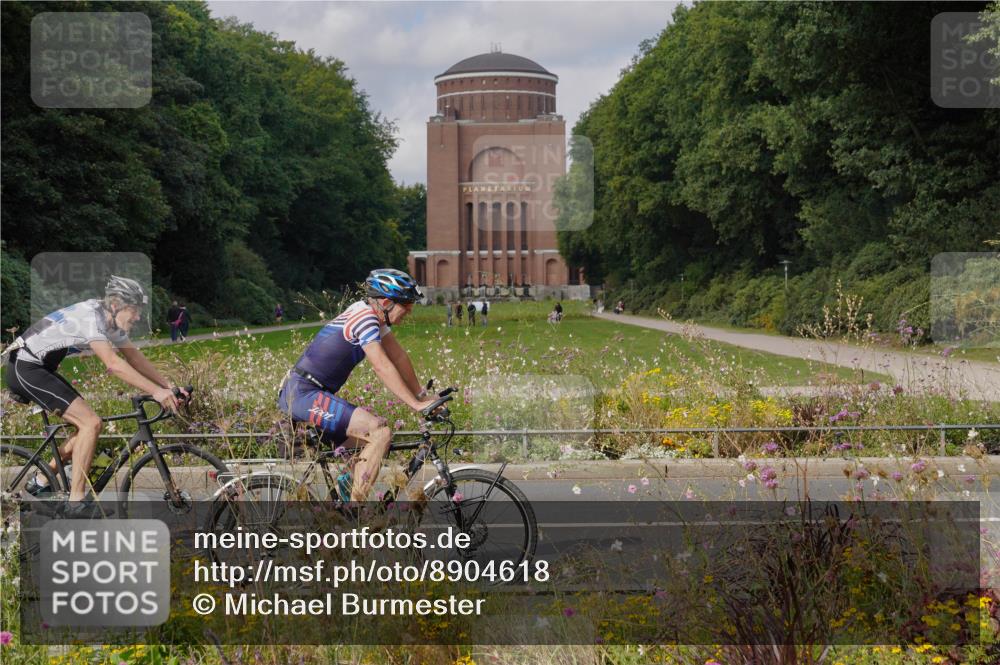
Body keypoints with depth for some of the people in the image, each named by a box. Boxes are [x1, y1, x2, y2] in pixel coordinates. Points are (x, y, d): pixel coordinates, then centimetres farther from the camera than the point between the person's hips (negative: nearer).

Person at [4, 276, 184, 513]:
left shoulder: (111, 321, 6)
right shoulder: (91, 317, -23)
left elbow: (135, 357, 9)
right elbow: (113, 363, -33)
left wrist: (169, 386, 0)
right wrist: (155, 391, -36)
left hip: (40, 368, 10)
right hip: (24, 368, -10)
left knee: (87, 423, 10)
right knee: (91, 423, -18)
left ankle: (40, 483, 20)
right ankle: (76, 502, -14)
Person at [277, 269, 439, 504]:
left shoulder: (375, 315, 14)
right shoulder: (366, 317, -15)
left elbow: (399, 357, 15)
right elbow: (382, 368, -21)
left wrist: (422, 396, 11)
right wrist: (416, 405, -21)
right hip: (304, 394, -10)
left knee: (368, 443, 12)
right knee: (381, 432, -20)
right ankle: (354, 506, -18)